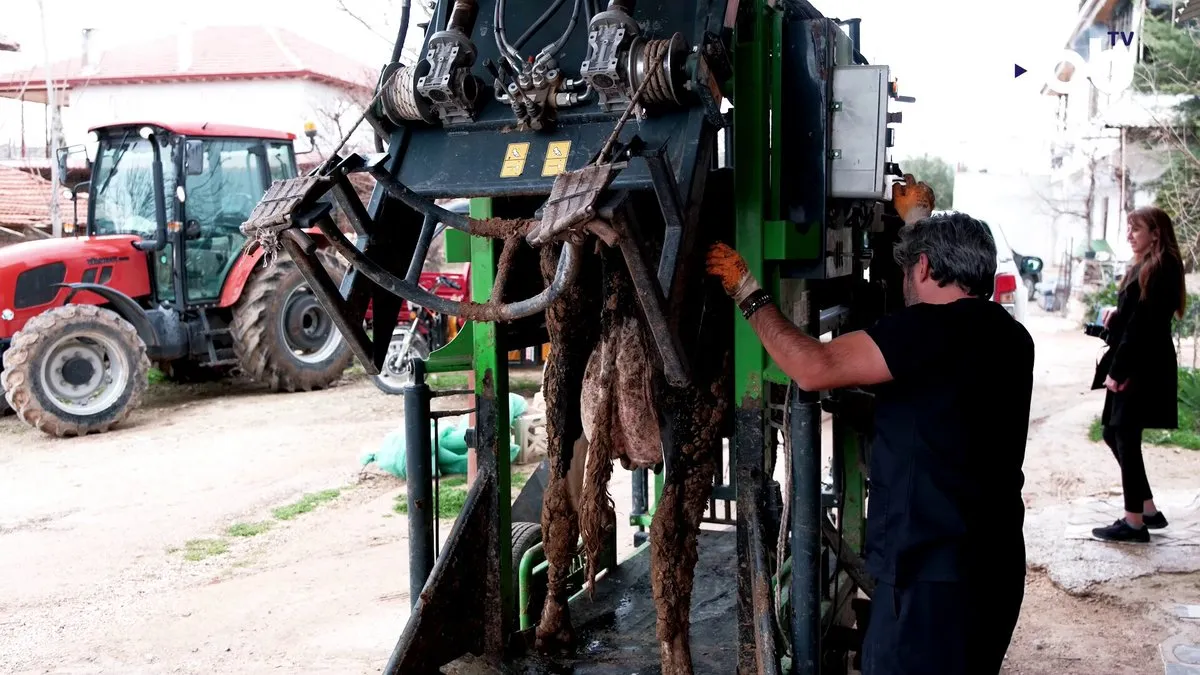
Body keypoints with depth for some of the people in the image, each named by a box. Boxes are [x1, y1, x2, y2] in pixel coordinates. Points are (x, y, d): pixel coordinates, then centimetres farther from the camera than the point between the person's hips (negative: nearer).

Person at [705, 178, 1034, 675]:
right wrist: (919, 221, 45)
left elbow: (813, 368, -23)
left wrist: (748, 293, -10)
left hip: (933, 577, -9)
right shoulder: (1011, 335, 10)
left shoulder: (932, 327, -18)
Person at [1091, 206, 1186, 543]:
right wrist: (1115, 320, -2)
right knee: (1114, 434, 12)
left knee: (1126, 438, -4)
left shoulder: (1161, 268, -13)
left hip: (1142, 369, -10)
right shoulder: (1145, 267, 17)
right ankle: (1149, 510, 21)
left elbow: (1146, 323, -19)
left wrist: (1118, 370, -20)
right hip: (1131, 366, 10)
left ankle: (1134, 521, 5)